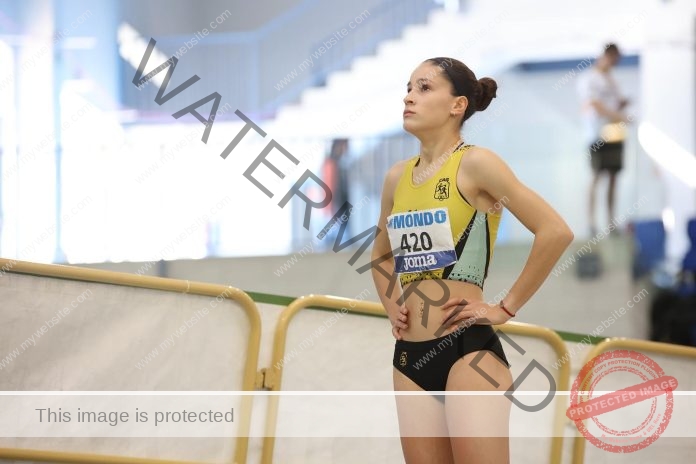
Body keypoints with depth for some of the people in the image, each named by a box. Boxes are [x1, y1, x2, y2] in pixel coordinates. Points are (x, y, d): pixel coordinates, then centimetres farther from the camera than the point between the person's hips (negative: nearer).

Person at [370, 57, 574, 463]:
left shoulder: (474, 164, -7)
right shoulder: (398, 177, 12)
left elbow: (556, 232, -15)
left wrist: (507, 308, -10)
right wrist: (392, 308, 14)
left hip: (468, 351, -7)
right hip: (409, 356, 7)